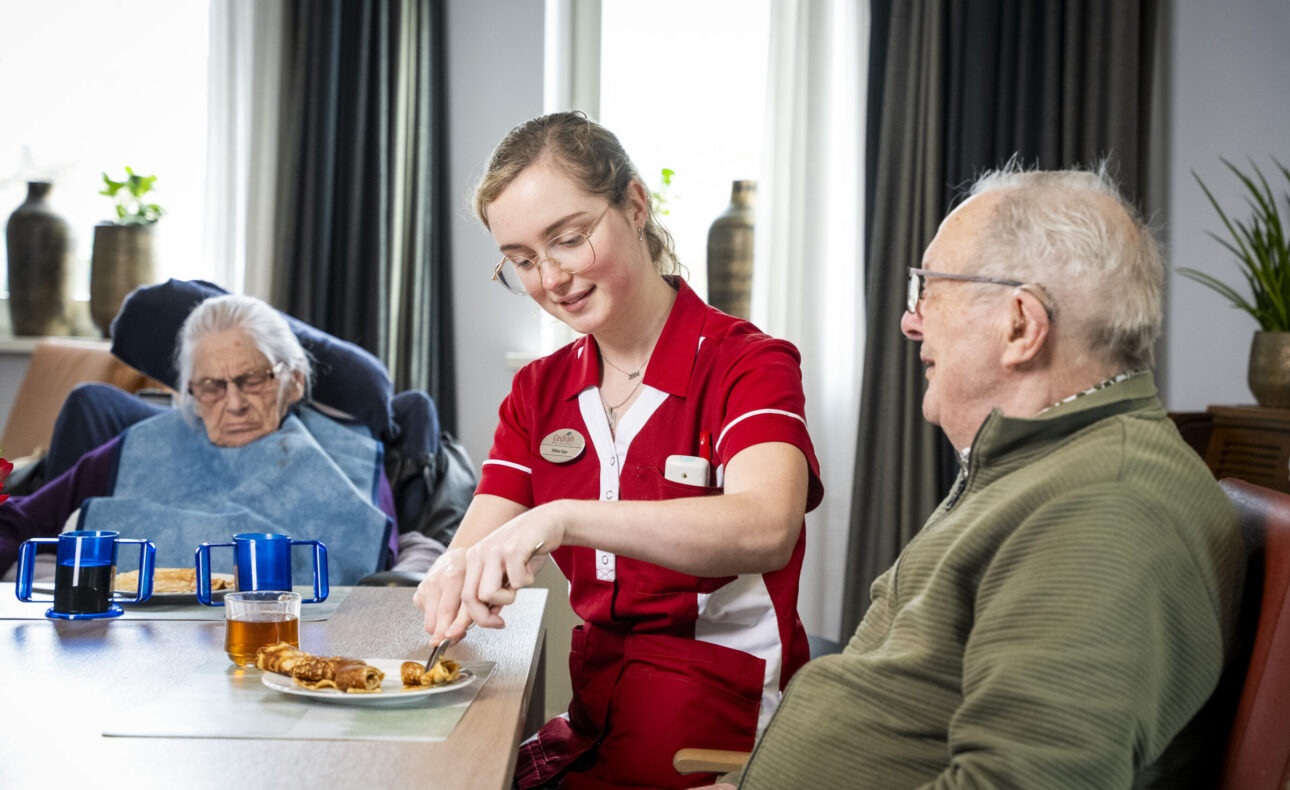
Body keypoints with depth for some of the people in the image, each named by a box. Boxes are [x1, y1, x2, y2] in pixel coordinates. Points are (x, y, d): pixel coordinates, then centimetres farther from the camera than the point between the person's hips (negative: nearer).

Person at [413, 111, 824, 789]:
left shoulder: (749, 365, -7)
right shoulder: (539, 391, 11)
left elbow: (765, 530, -27)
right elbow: (470, 551, 4)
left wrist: (563, 519, -38)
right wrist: (454, 581, -21)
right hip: (591, 728, 5)